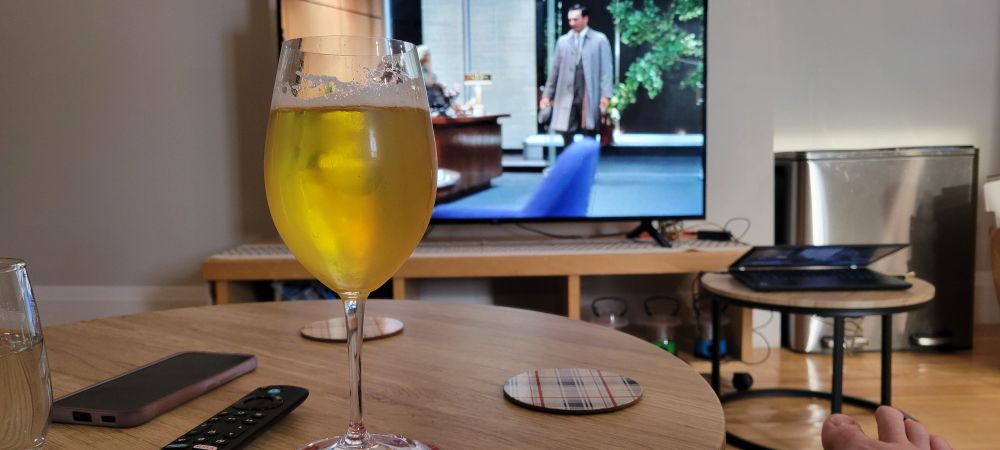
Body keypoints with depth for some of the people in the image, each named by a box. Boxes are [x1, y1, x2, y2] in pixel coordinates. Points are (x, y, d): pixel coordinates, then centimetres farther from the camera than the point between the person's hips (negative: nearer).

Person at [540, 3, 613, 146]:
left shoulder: (600, 39, 3)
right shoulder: (562, 41, 11)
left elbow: (606, 69, -2)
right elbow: (555, 70, 13)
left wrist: (605, 95, -11)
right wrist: (547, 94, 10)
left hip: (589, 97, -3)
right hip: (567, 96, 3)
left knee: (589, 137, 1)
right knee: (566, 133, 2)